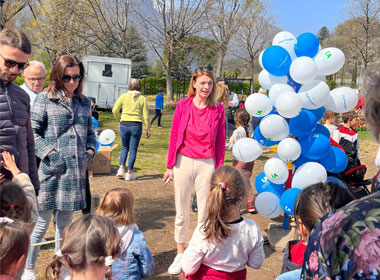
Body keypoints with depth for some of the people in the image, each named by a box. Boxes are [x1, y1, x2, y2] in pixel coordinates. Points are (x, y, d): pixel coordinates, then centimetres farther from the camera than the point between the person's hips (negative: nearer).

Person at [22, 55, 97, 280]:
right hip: (51, 171, -4)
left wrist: (90, 150, 3)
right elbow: (32, 131, -6)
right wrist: (49, 153, -14)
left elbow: (90, 131, 19)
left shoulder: (84, 102, 12)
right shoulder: (45, 99, -3)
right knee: (42, 223, 3)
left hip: (76, 172, 4)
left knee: (65, 224, 15)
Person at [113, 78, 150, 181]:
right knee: (133, 149, 6)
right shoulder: (142, 99, 1)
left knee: (124, 147, 19)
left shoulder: (123, 96, 1)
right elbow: (145, 115, -1)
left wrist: (120, 120, 13)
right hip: (136, 125, -1)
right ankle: (129, 173, 8)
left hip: (124, 124, 1)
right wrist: (148, 128, 6)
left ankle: (121, 169, 7)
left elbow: (115, 110, -2)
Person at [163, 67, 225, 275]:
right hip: (183, 162, 1)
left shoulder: (218, 109, -1)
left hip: (206, 164, 0)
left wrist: (219, 170, 1)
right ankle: (180, 254, 27)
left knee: (205, 211, 8)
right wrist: (170, 165, 2)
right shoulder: (183, 105, -1)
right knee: (181, 211, 11)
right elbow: (174, 136, 2)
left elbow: (220, 141, 2)